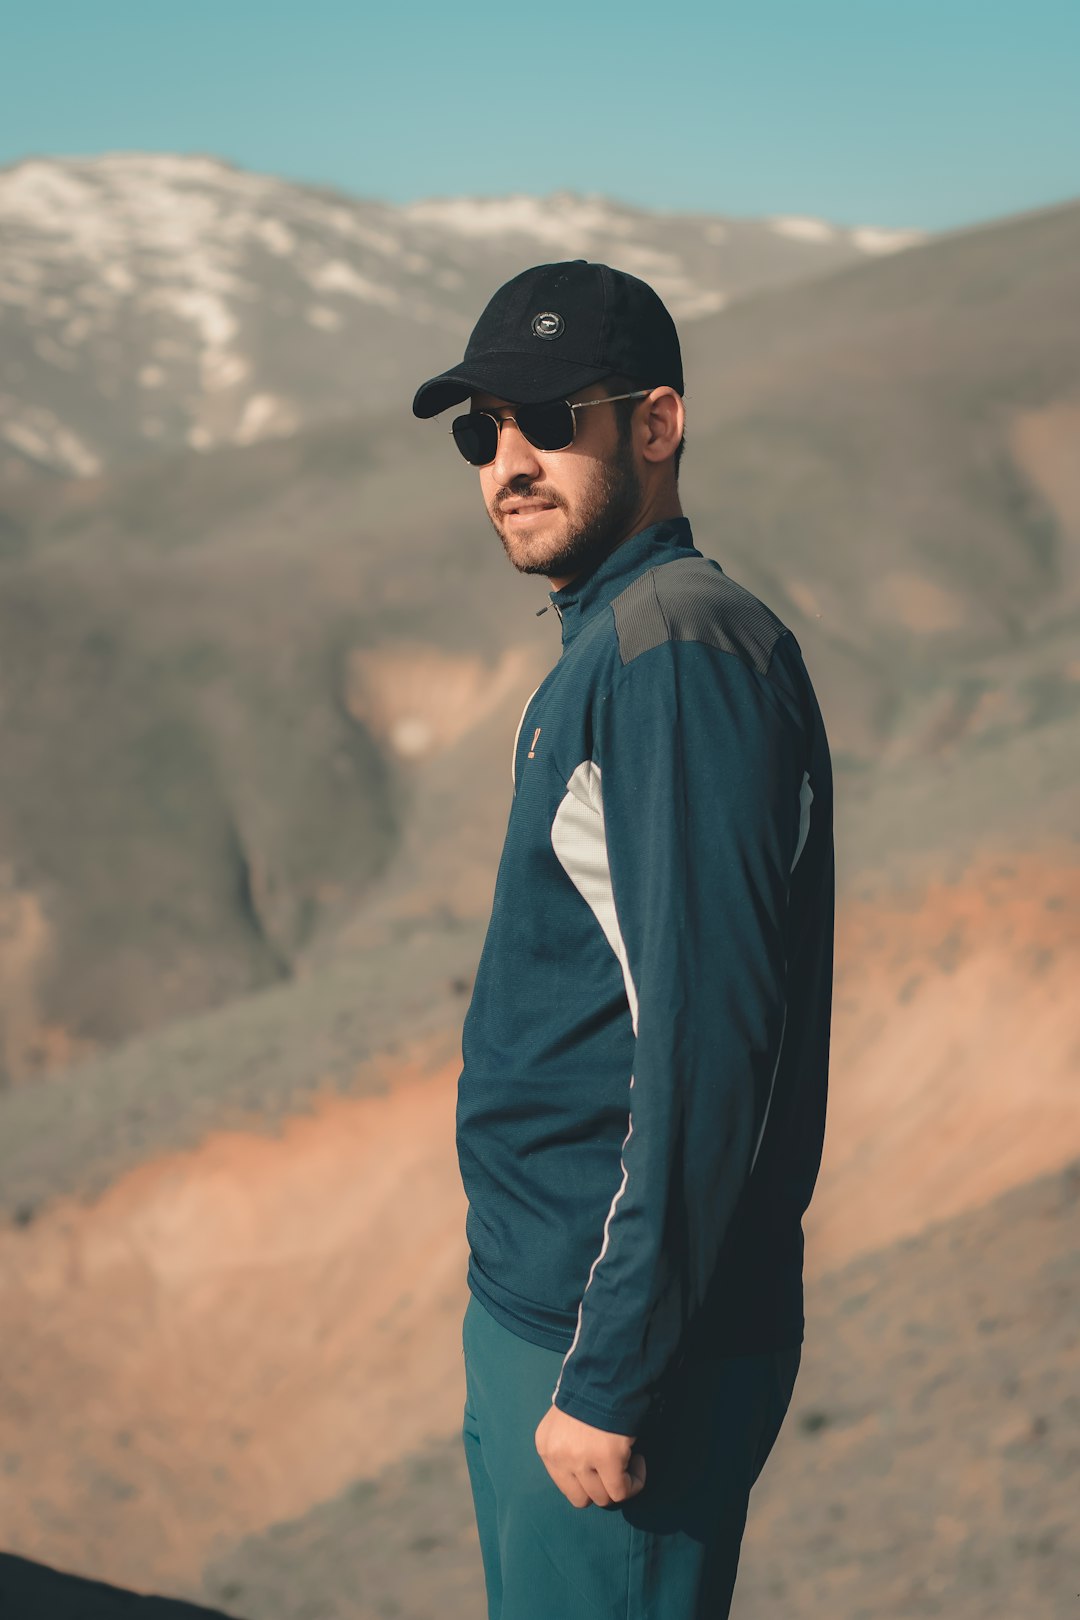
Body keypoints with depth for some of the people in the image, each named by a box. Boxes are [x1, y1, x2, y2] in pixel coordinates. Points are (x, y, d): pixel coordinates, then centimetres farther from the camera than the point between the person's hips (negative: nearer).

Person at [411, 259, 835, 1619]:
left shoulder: (683, 647, -18)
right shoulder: (603, 653, 13)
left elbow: (706, 1040, -25)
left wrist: (613, 1377, -22)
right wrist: (532, 1346, 18)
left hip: (616, 1351, -10)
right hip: (528, 1309, 10)